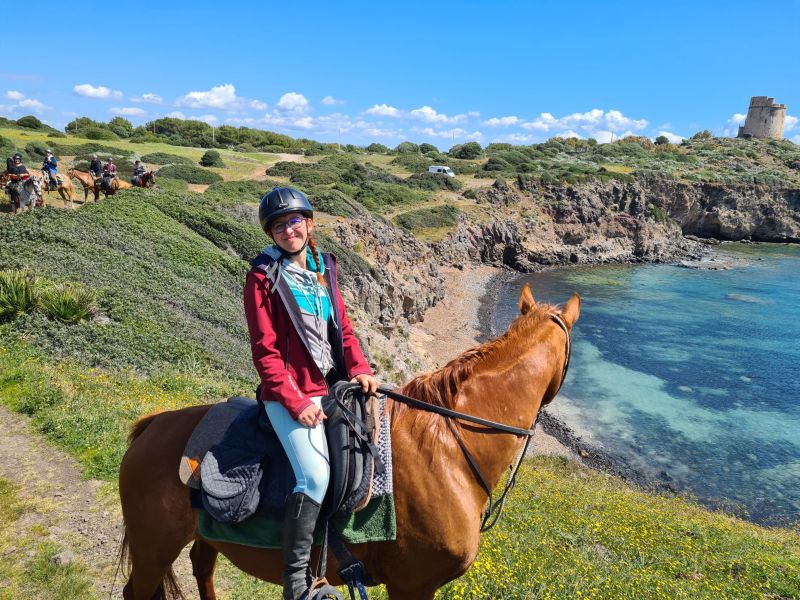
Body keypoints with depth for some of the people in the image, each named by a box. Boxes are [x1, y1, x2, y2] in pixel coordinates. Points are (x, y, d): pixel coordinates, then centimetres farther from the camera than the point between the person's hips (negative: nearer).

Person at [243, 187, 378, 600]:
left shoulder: (323, 267, 11)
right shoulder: (263, 276, -7)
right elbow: (265, 352, -10)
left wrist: (359, 368, -2)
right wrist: (296, 402, -15)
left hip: (333, 384, 7)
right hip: (290, 394, -7)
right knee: (315, 476, -21)